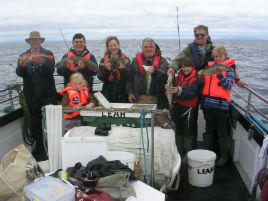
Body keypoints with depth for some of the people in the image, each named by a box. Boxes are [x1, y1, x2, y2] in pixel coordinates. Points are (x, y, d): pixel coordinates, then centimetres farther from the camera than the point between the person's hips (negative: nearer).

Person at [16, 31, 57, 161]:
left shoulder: (48, 54, 2)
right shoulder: (24, 56, 9)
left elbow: (51, 70, -14)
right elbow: (19, 73, -6)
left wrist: (41, 64, -33)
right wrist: (22, 65, -27)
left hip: (47, 94, -2)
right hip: (31, 95, 3)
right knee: (35, 122, 10)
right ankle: (39, 147, 22)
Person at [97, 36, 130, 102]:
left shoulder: (125, 59, 3)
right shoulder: (103, 60, 8)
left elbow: (128, 78, -7)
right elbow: (101, 78, -2)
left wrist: (122, 69, -24)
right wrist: (106, 70, -20)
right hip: (108, 94, 1)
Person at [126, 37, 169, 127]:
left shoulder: (162, 60, 8)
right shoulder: (135, 61, 14)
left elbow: (166, 75, -8)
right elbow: (130, 78, 13)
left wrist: (155, 71, -25)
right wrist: (130, 92, 4)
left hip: (157, 98, -1)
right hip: (140, 98, 1)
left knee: (162, 124, -5)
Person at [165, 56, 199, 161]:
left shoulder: (195, 79, -9)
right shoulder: (178, 76, 9)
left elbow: (192, 93, -23)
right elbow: (173, 88, 8)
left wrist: (179, 91, -38)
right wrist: (168, 88, -14)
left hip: (188, 108, -6)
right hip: (177, 106, 6)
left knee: (188, 132, 0)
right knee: (178, 131, 14)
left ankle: (187, 155, 11)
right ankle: (179, 153, 27)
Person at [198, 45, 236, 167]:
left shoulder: (229, 68, 1)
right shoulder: (210, 66, 13)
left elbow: (228, 86, -10)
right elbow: (203, 84, 13)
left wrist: (220, 75, -23)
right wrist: (200, 76, -7)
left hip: (221, 104, -5)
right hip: (207, 103, 5)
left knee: (222, 132, 3)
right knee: (209, 130, 16)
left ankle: (224, 156, 16)